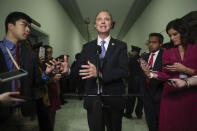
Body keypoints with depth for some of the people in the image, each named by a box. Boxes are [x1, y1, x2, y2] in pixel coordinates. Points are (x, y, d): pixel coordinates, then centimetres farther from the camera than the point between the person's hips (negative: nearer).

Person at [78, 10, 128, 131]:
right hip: (93, 100, 1)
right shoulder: (87, 47, 9)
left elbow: (124, 71, -12)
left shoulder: (120, 46, 0)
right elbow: (80, 69, 3)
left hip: (113, 100, -1)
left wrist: (99, 74, -24)